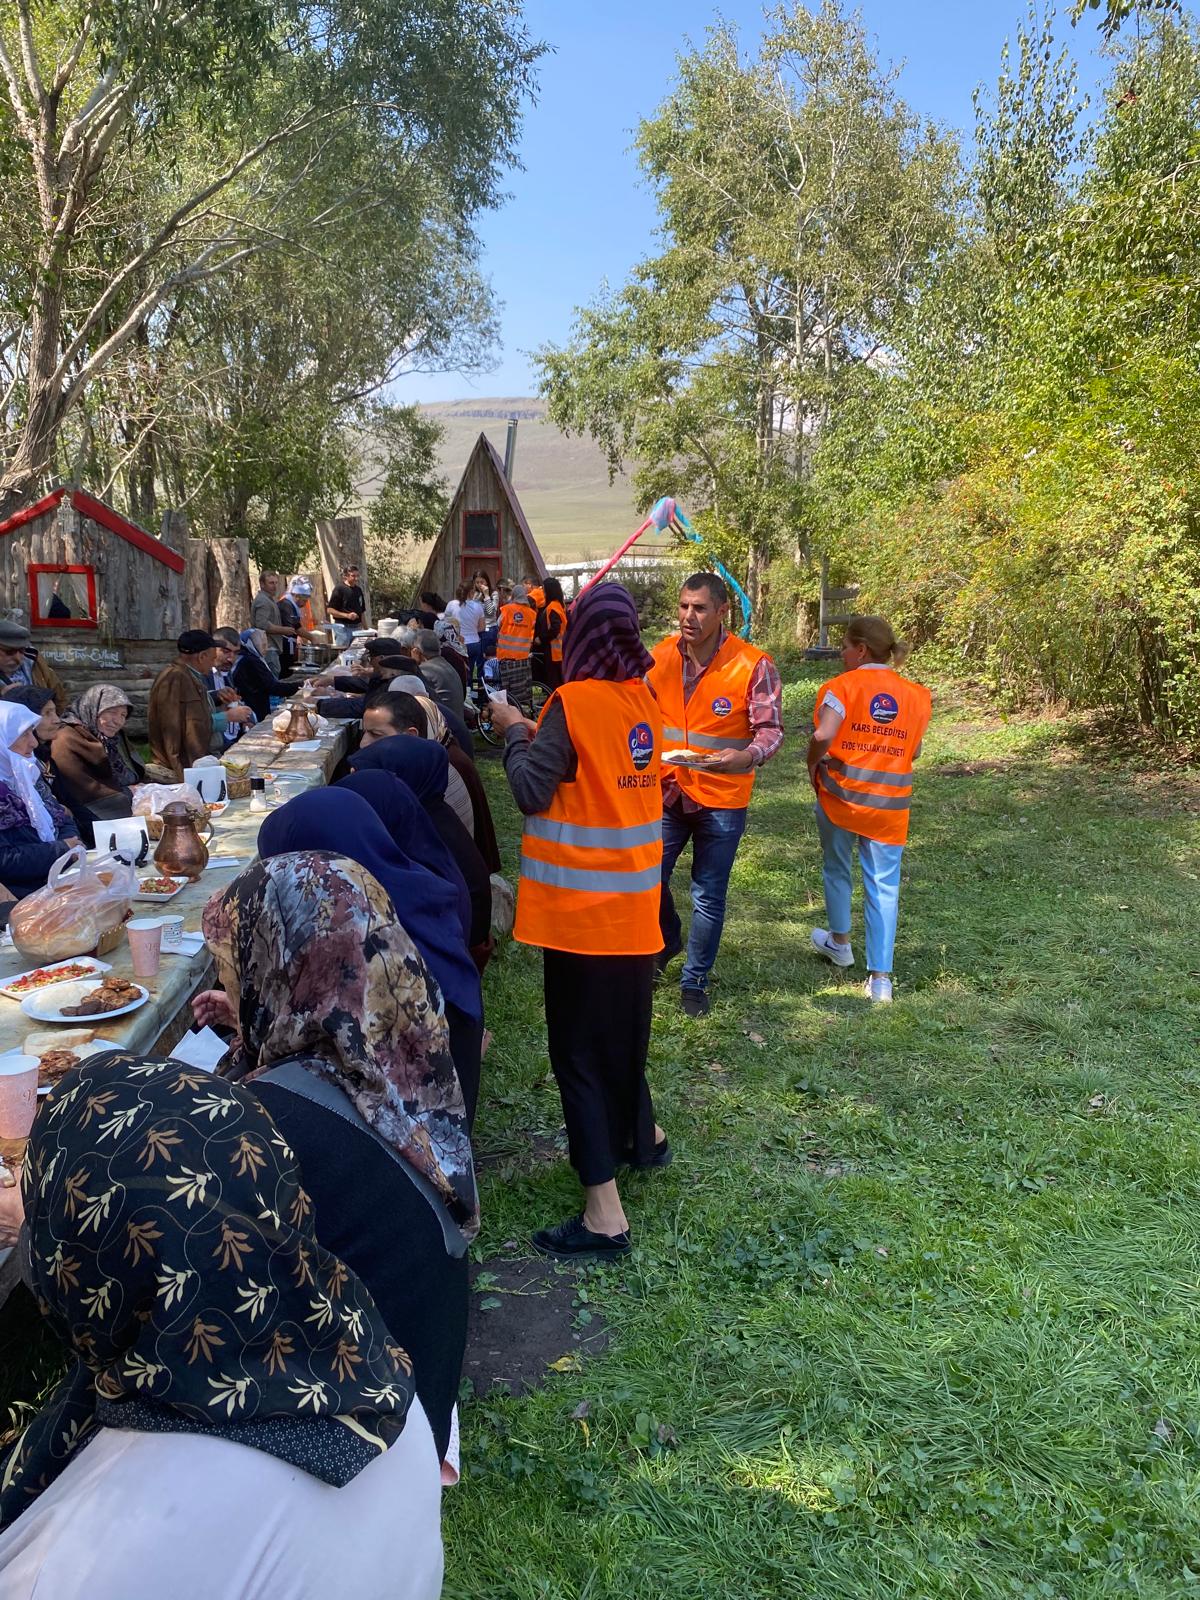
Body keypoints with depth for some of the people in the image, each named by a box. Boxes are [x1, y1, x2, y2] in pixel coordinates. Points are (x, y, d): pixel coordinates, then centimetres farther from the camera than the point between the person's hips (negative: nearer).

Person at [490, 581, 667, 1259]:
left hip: (582, 900, -7)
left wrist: (515, 730, -3)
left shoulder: (575, 702, -18)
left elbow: (531, 791, -16)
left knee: (581, 1044, 0)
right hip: (635, 894, 7)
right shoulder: (643, 698, 3)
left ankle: (605, 1213, 2)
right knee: (623, 1022, 25)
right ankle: (641, 1134, 44)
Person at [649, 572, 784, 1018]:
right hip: (667, 791, 4)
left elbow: (771, 729, -14)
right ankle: (667, 940, 41)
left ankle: (694, 982, 26)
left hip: (721, 798, -3)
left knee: (708, 896, 8)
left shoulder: (753, 665, -15)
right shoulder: (661, 655, -1)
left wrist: (748, 756, -35)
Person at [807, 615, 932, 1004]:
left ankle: (840, 942, 40)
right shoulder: (917, 695, 4)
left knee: (837, 869, 22)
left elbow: (822, 736, -22)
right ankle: (880, 978, 3)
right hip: (889, 804, 2)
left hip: (840, 795, -2)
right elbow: (913, 751, 11)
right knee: (883, 887, 6)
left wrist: (813, 766, -5)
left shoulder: (842, 685, -10)